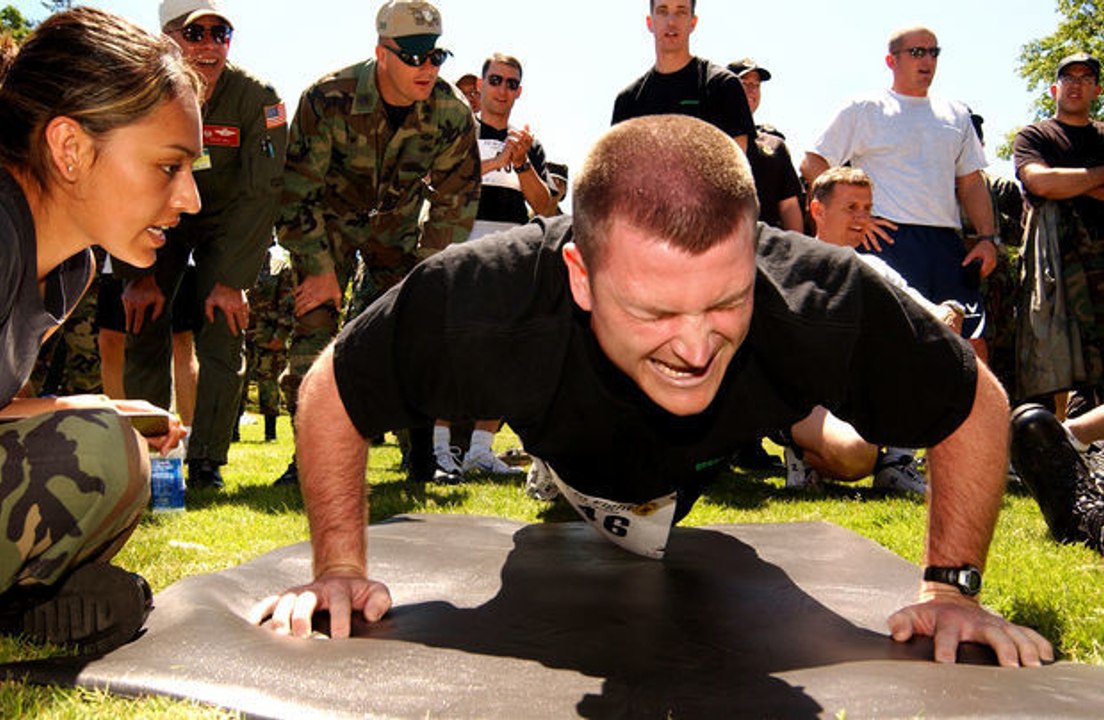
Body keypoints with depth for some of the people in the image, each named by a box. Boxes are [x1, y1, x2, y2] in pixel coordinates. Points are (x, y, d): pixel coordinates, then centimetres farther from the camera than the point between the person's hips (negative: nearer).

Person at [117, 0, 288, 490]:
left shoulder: (256, 98, -22)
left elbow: (261, 193, -21)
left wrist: (232, 279, -24)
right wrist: (139, 275, -14)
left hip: (228, 224, -2)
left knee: (222, 330, -11)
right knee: (144, 325, -7)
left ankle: (206, 462, -1)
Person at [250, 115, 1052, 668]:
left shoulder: (825, 305, -47)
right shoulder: (485, 303, -48)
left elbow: (977, 408, -26)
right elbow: (331, 395, -28)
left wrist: (952, 587, -27)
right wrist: (341, 570, -30)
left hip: (706, 463, 1)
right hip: (571, 445, 0)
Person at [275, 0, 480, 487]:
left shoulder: (452, 113, -20)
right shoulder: (328, 98, -27)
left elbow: (456, 200, -7)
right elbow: (298, 191, -19)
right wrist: (320, 269, -20)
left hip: (398, 222, 2)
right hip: (330, 215, -2)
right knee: (314, 316, -14)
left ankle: (423, 453, 5)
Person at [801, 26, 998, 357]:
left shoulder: (956, 115, 21)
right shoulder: (864, 109, 5)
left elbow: (971, 182, 21)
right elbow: (812, 164, 2)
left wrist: (988, 238, 8)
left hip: (947, 242, 5)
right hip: (890, 237, -5)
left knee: (973, 341, 1)